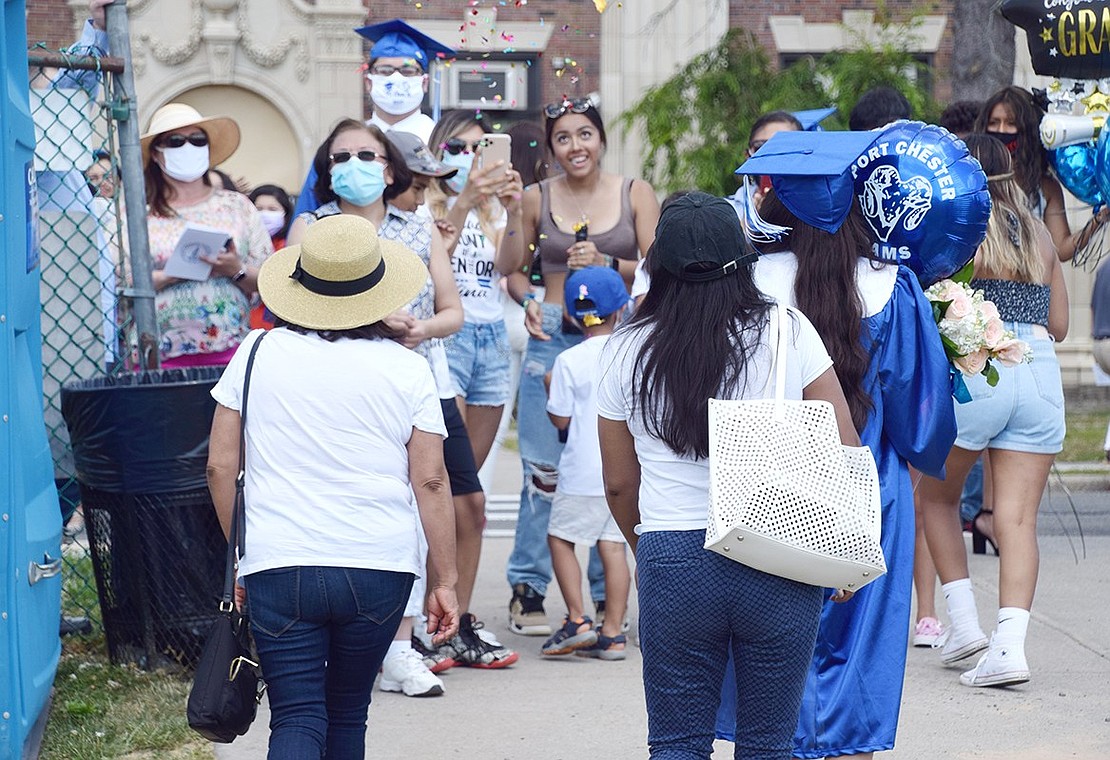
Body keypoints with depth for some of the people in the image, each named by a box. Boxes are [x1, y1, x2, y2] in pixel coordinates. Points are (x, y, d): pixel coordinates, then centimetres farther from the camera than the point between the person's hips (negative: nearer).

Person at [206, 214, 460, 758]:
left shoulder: (258, 354, 2)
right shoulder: (406, 370, 0)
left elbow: (220, 467, 4)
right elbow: (431, 482, -2)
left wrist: (242, 551, 17)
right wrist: (444, 582, 4)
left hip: (277, 568, -1)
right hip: (380, 570, 1)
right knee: (347, 712, 18)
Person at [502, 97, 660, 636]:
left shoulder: (636, 194, 7)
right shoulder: (536, 199, 8)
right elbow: (513, 269, 14)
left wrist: (607, 263, -13)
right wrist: (527, 302, -6)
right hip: (552, 338, 0)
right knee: (543, 466, -2)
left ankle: (605, 593, 11)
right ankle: (527, 588, 8)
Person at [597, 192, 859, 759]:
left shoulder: (625, 351, 2)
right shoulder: (788, 331, -2)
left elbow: (619, 484, 9)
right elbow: (845, 453, -1)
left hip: (672, 563, 0)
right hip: (780, 559, 0)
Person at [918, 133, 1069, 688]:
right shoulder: (1039, 236, 14)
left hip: (975, 371, -4)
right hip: (1041, 374, 4)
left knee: (937, 497, 19)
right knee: (1018, 519, 0)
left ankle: (963, 623, 13)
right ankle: (1009, 645, -12)